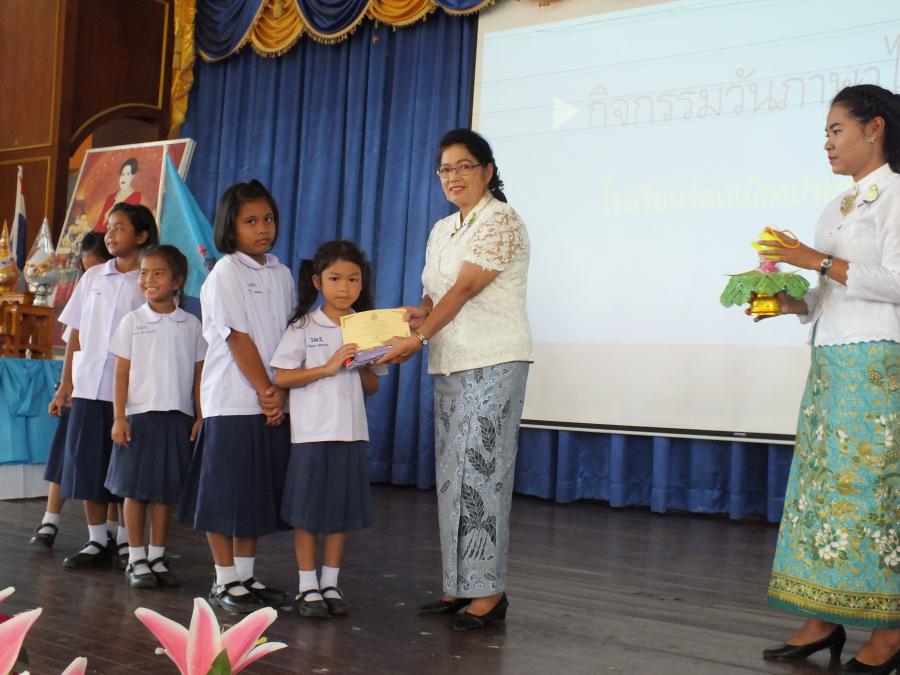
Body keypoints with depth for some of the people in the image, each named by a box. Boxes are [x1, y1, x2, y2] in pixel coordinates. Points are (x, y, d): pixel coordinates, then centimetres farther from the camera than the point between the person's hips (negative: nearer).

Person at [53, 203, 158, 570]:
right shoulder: (93, 277, 9)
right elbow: (76, 333, 11)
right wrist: (65, 382, 7)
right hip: (89, 386, 4)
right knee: (87, 462, 5)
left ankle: (127, 540, 13)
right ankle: (96, 541, 15)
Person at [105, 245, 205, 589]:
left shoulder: (191, 324, 5)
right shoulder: (132, 322, 2)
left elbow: (198, 374, 8)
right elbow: (122, 373, 1)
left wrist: (200, 417, 3)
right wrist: (118, 417, -5)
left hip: (178, 416, 1)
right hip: (140, 415, -1)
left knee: (166, 491, 7)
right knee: (135, 489, 3)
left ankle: (157, 556, 19)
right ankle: (136, 559, 14)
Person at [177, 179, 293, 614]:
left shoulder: (281, 275, 11)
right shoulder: (226, 273, -6)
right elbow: (238, 338, -11)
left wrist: (281, 393, -3)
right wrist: (266, 391, -13)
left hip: (271, 403, 6)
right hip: (233, 401, -6)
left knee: (258, 494, 12)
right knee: (224, 494, 0)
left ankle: (246, 575, 22)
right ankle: (225, 581, 11)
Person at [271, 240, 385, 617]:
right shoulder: (304, 327, -4)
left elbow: (372, 386, 12)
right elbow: (281, 378, -10)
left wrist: (361, 367, -9)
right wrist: (329, 367, -17)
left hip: (351, 431, 4)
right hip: (312, 431, -4)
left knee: (343, 509, 9)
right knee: (307, 510, 2)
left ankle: (330, 584, 21)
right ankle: (308, 587, 13)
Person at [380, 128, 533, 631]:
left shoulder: (501, 222, -8)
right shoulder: (441, 231, 17)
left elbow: (465, 289, -17)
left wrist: (419, 338, -22)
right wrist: (420, 312, -4)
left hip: (494, 362, -8)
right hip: (450, 364, 8)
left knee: (482, 471, -8)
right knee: (453, 474, 9)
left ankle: (490, 591, -1)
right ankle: (461, 585, 17)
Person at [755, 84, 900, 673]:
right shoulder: (842, 205, 19)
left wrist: (819, 262, -16)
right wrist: (788, 303, 3)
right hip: (832, 358, 8)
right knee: (825, 481, 5)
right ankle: (824, 620, 9)